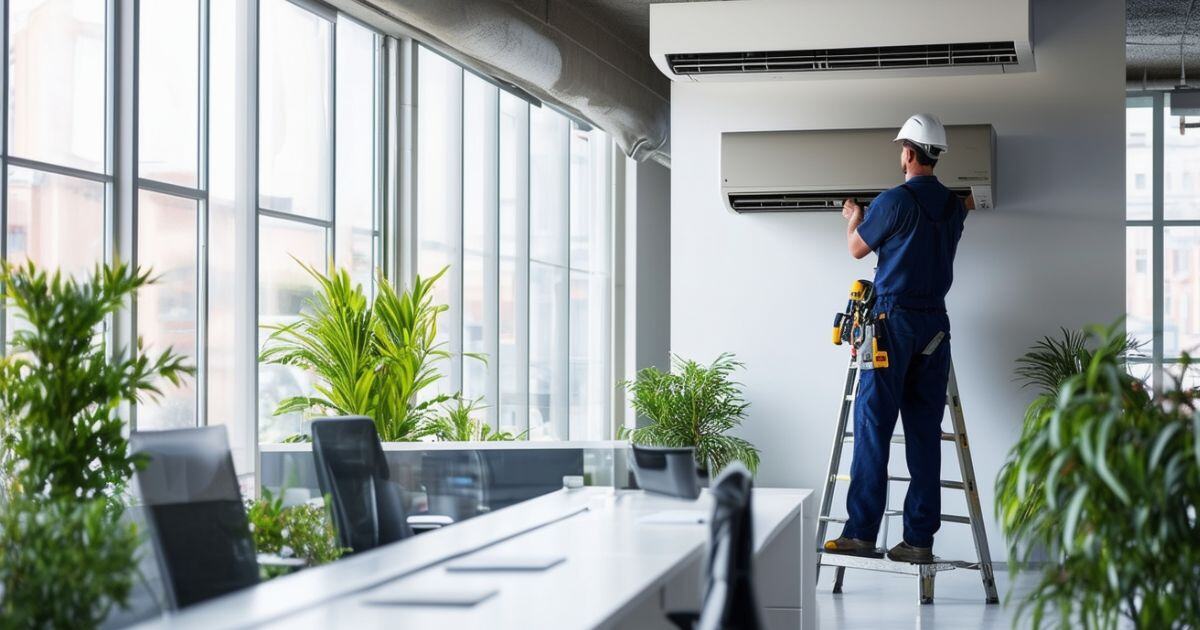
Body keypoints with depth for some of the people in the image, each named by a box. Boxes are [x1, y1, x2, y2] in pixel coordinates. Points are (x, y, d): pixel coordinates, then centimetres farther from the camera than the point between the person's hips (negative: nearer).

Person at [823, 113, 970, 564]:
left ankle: (861, 532, -2)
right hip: (936, 323, 6)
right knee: (925, 431, 5)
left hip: (894, 318, -6)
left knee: (873, 426, -2)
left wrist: (853, 220, 25)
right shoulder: (954, 206, 9)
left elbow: (857, 248, 3)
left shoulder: (894, 201, -10)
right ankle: (919, 538, 5)